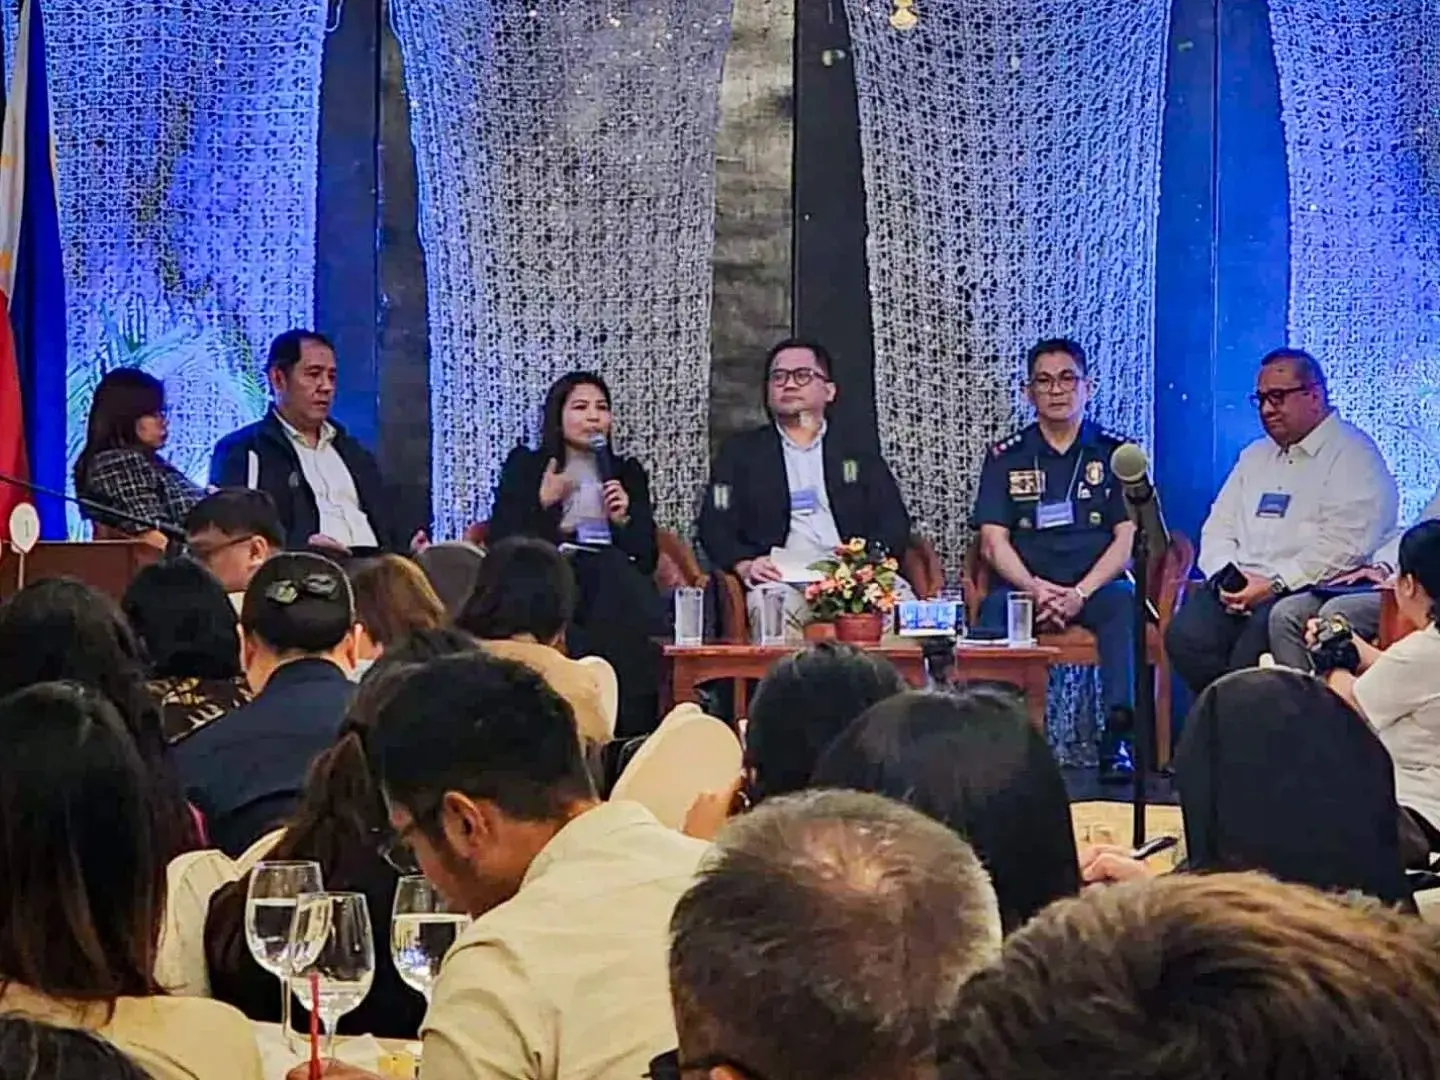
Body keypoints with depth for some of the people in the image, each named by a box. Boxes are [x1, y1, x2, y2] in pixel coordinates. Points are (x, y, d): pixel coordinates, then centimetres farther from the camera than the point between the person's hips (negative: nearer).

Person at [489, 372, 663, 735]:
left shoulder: (627, 473, 21)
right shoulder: (525, 466, 14)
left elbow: (647, 559, 14)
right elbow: (502, 545, 4)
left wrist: (623, 520, -4)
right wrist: (543, 502, -5)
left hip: (613, 585, 2)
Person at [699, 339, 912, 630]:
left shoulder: (859, 455, 22)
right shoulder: (739, 452, 20)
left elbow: (895, 524, 12)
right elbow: (715, 526, 10)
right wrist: (744, 564, -11)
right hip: (783, 578, -1)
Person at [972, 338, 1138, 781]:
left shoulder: (1116, 452, 11)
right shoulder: (1006, 457, 14)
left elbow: (1128, 538, 2)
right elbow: (994, 542, 5)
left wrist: (1081, 593, -14)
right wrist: (1035, 588, -14)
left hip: (1097, 585, -1)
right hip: (1025, 586, 1)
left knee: (1123, 602, -35)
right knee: (994, 608, -33)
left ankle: (1119, 736, -41)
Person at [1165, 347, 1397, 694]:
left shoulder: (1353, 454, 1)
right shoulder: (1255, 456, 27)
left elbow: (1344, 545, -11)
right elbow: (1219, 526, 24)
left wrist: (1274, 584, -15)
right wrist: (1225, 576, 2)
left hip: (1307, 589, -6)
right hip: (1240, 587, 6)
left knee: (1257, 638, -36)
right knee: (1185, 636, -24)